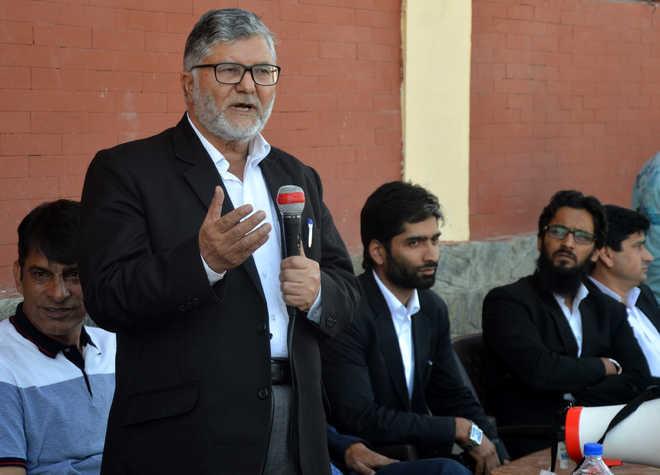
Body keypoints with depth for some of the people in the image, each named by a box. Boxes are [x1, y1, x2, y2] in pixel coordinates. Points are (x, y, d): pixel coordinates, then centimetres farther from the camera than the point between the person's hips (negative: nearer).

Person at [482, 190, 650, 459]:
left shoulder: (608, 311, 20)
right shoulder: (506, 302, 2)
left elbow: (638, 381, 5)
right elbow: (539, 371, -14)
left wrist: (576, 396, -10)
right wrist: (604, 366, 2)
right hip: (536, 444, -6)